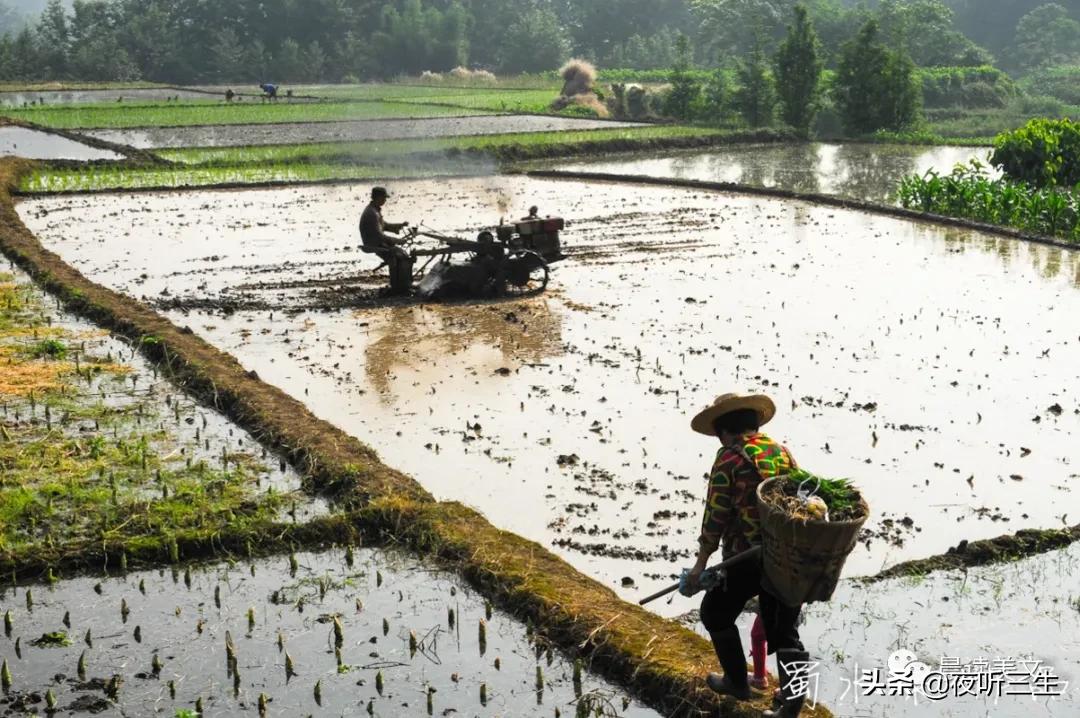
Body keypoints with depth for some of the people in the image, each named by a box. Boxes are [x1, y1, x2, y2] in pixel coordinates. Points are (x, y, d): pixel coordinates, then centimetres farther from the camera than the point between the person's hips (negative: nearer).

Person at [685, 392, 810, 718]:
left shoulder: (729, 458, -9)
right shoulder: (781, 450, 8)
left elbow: (716, 516, -12)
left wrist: (701, 564, -6)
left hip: (746, 557, -5)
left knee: (716, 613, 19)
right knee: (785, 630, 13)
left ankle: (737, 681, 27)